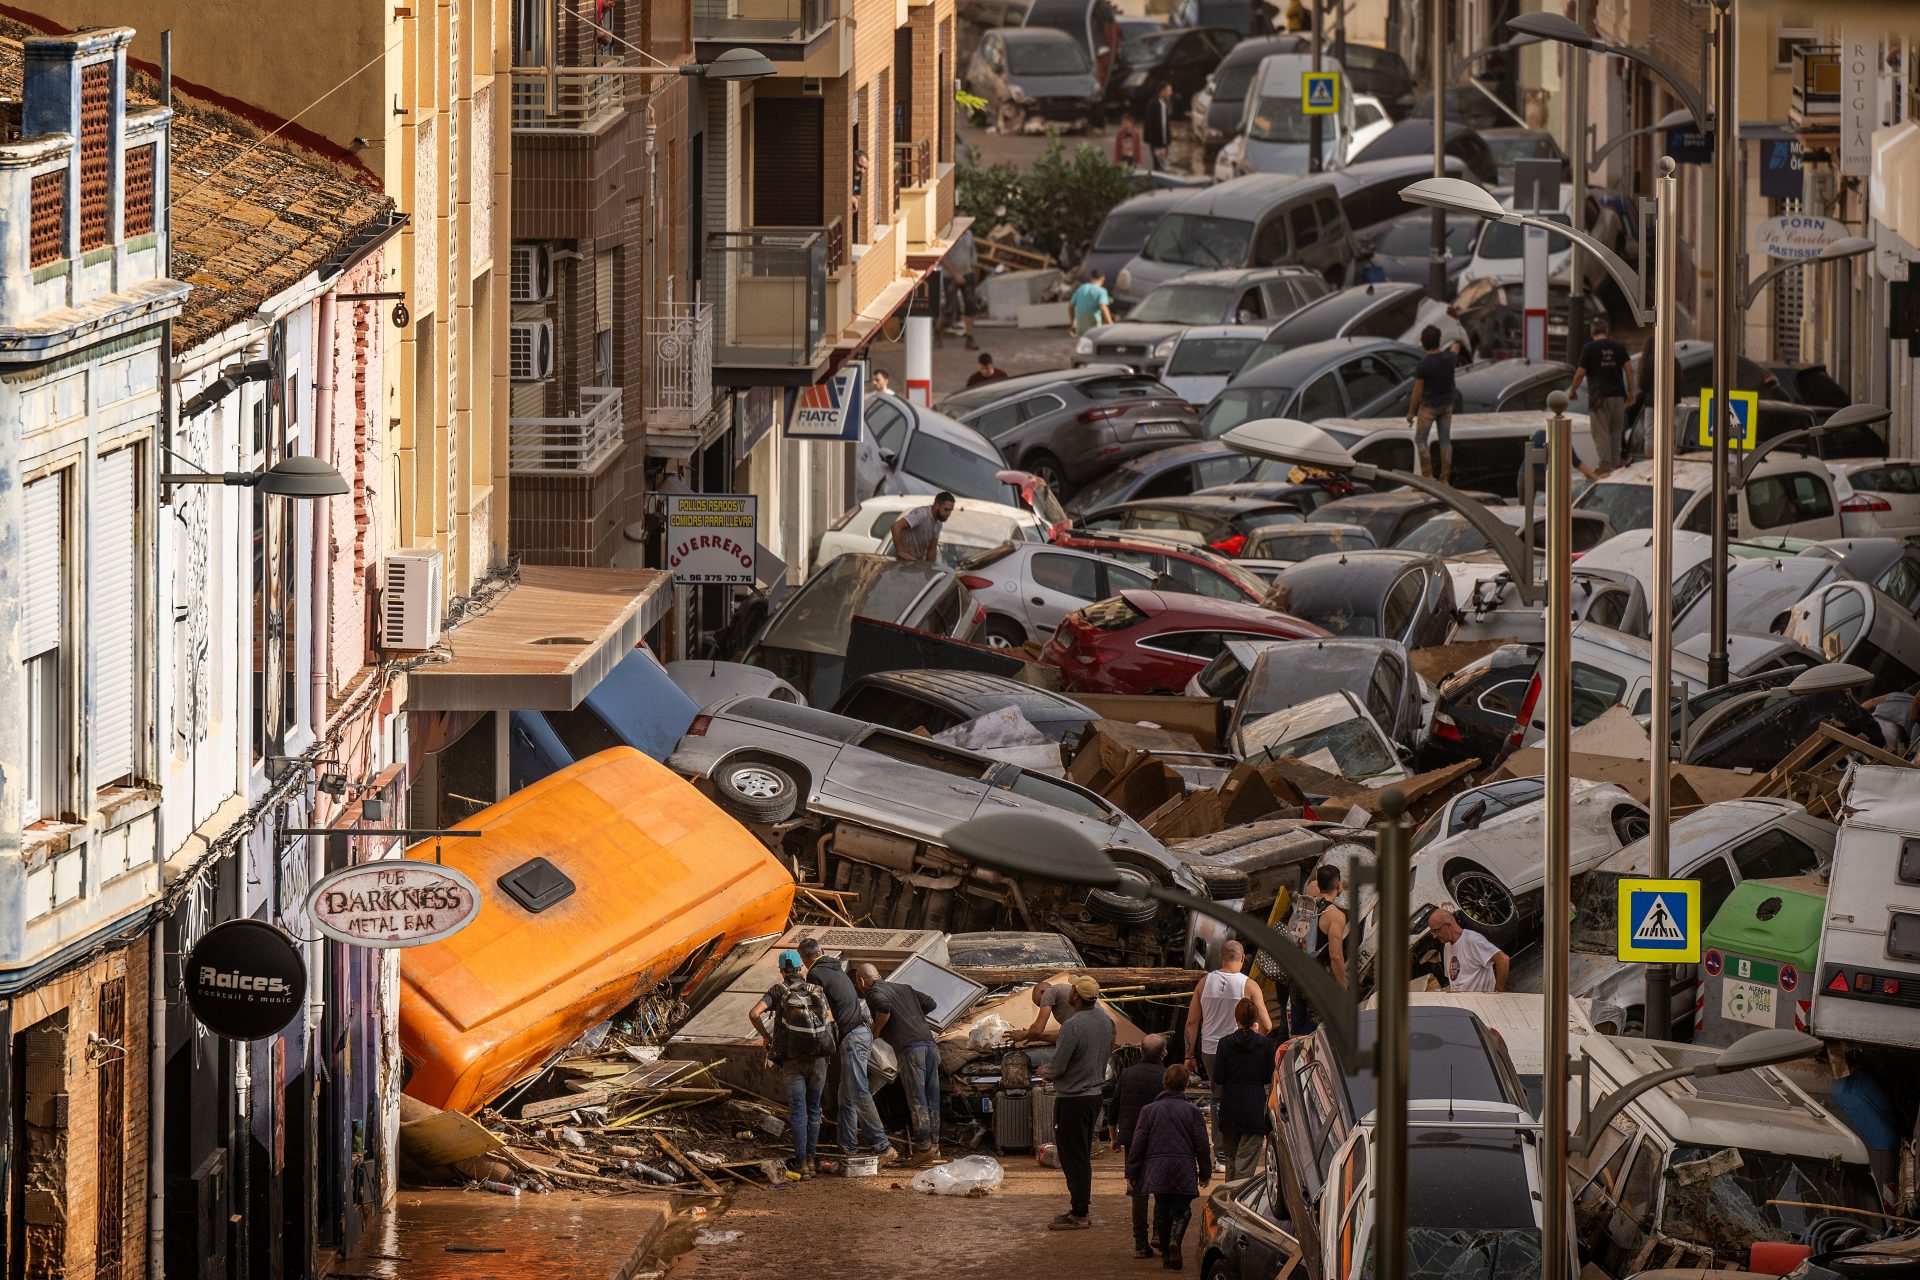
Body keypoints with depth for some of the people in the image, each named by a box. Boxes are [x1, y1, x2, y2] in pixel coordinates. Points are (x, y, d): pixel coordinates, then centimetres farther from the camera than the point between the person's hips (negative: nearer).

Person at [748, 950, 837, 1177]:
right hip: (818, 1060, 2)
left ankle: (801, 1163, -4)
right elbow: (831, 1022, 5)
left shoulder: (779, 990, -1)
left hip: (792, 1062, -2)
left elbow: (754, 1014, -13)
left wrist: (765, 1035, 4)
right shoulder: (818, 991, 5)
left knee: (798, 1112, 1)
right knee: (813, 1110, 14)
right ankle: (811, 1159, 14)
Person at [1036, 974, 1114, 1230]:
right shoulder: (1104, 1020, 4)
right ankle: (1081, 1207, 22)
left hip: (1072, 1098, -8)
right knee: (1083, 1155, 17)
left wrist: (1045, 1072, 3)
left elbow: (1058, 1065, -19)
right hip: (1094, 1093, 8)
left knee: (1073, 1157, -3)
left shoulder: (1072, 1026, -22)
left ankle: (1079, 1214, -2)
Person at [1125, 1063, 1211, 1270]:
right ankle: (1175, 1240, -24)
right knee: (1182, 1209, 4)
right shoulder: (1192, 1111, 1)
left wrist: (1131, 1175, 10)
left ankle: (1165, 1253, 16)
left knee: (1162, 1209, 14)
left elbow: (1138, 1145, 4)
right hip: (1184, 1172, -1)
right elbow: (1202, 1146, 3)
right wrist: (1205, 1173, 14)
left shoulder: (1149, 1111, 3)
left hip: (1157, 1170, 1)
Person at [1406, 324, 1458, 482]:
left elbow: (1417, 392, -17)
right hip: (1447, 404, 5)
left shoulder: (1423, 365, -23)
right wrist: (1456, 346, 43)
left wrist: (1411, 412, -5)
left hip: (1429, 406, -5)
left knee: (1420, 439, 7)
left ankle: (1427, 475, -2)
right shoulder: (1449, 358, -10)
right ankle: (1445, 479, 11)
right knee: (1445, 440, 9)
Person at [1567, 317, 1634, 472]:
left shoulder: (1589, 349, -5)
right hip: (1618, 396, 4)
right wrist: (1630, 390, 10)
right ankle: (1615, 464, 15)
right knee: (1615, 433, 14)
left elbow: (1580, 373, -6)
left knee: (1601, 433, -3)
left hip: (1599, 397, -4)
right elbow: (1629, 368, 2)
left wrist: (1572, 391, 8)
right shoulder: (1618, 348, 7)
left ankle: (1605, 466, -11)